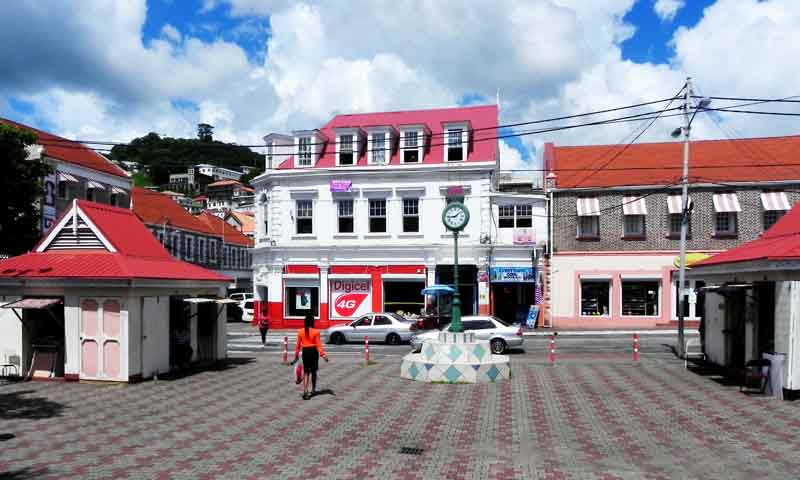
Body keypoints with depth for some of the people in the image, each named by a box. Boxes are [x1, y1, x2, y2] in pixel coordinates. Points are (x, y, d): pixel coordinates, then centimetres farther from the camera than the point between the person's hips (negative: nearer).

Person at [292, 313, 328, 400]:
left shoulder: (301, 331, -2)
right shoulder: (315, 331, -11)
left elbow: (298, 344, 1)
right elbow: (318, 344, -12)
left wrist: (296, 354, 9)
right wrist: (323, 354, -9)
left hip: (305, 352, 2)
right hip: (313, 351, -2)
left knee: (306, 372, 9)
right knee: (313, 371, 14)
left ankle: (305, 391, -5)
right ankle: (313, 390, 26)